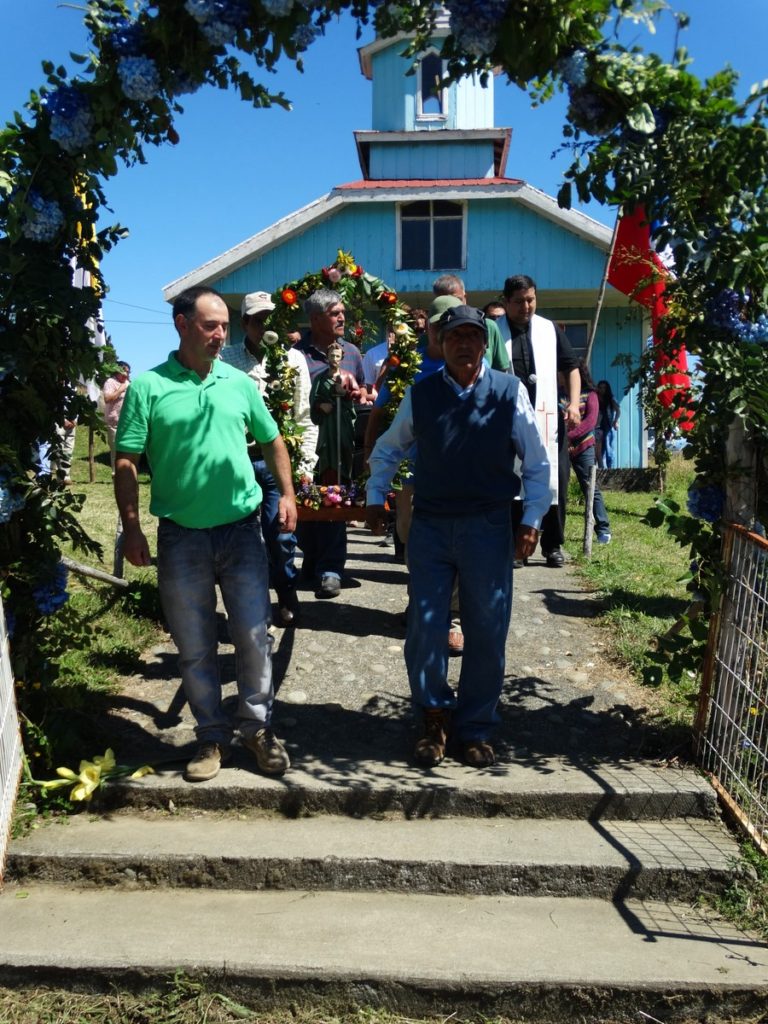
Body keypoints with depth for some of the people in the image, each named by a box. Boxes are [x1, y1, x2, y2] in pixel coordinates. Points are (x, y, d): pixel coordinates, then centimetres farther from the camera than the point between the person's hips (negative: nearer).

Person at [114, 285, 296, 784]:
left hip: (242, 531, 2)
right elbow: (126, 464, -6)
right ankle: (213, 736, 26)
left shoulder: (239, 382, 5)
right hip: (182, 536, -2)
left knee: (255, 637, 6)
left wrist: (287, 493, 4)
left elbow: (272, 441, 15)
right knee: (195, 647, 9)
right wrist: (132, 529, -11)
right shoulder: (148, 387, -5)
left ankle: (258, 727, 24)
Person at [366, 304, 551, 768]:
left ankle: (475, 729, 23)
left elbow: (538, 462, 4)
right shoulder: (421, 394, 3)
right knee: (424, 632, 2)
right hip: (430, 525, 1)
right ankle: (436, 717, 24)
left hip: (488, 527, -1)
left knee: (487, 634, 6)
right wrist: (375, 497, 12)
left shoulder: (510, 392, -2)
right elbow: (388, 449, 19)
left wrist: (532, 519, -3)